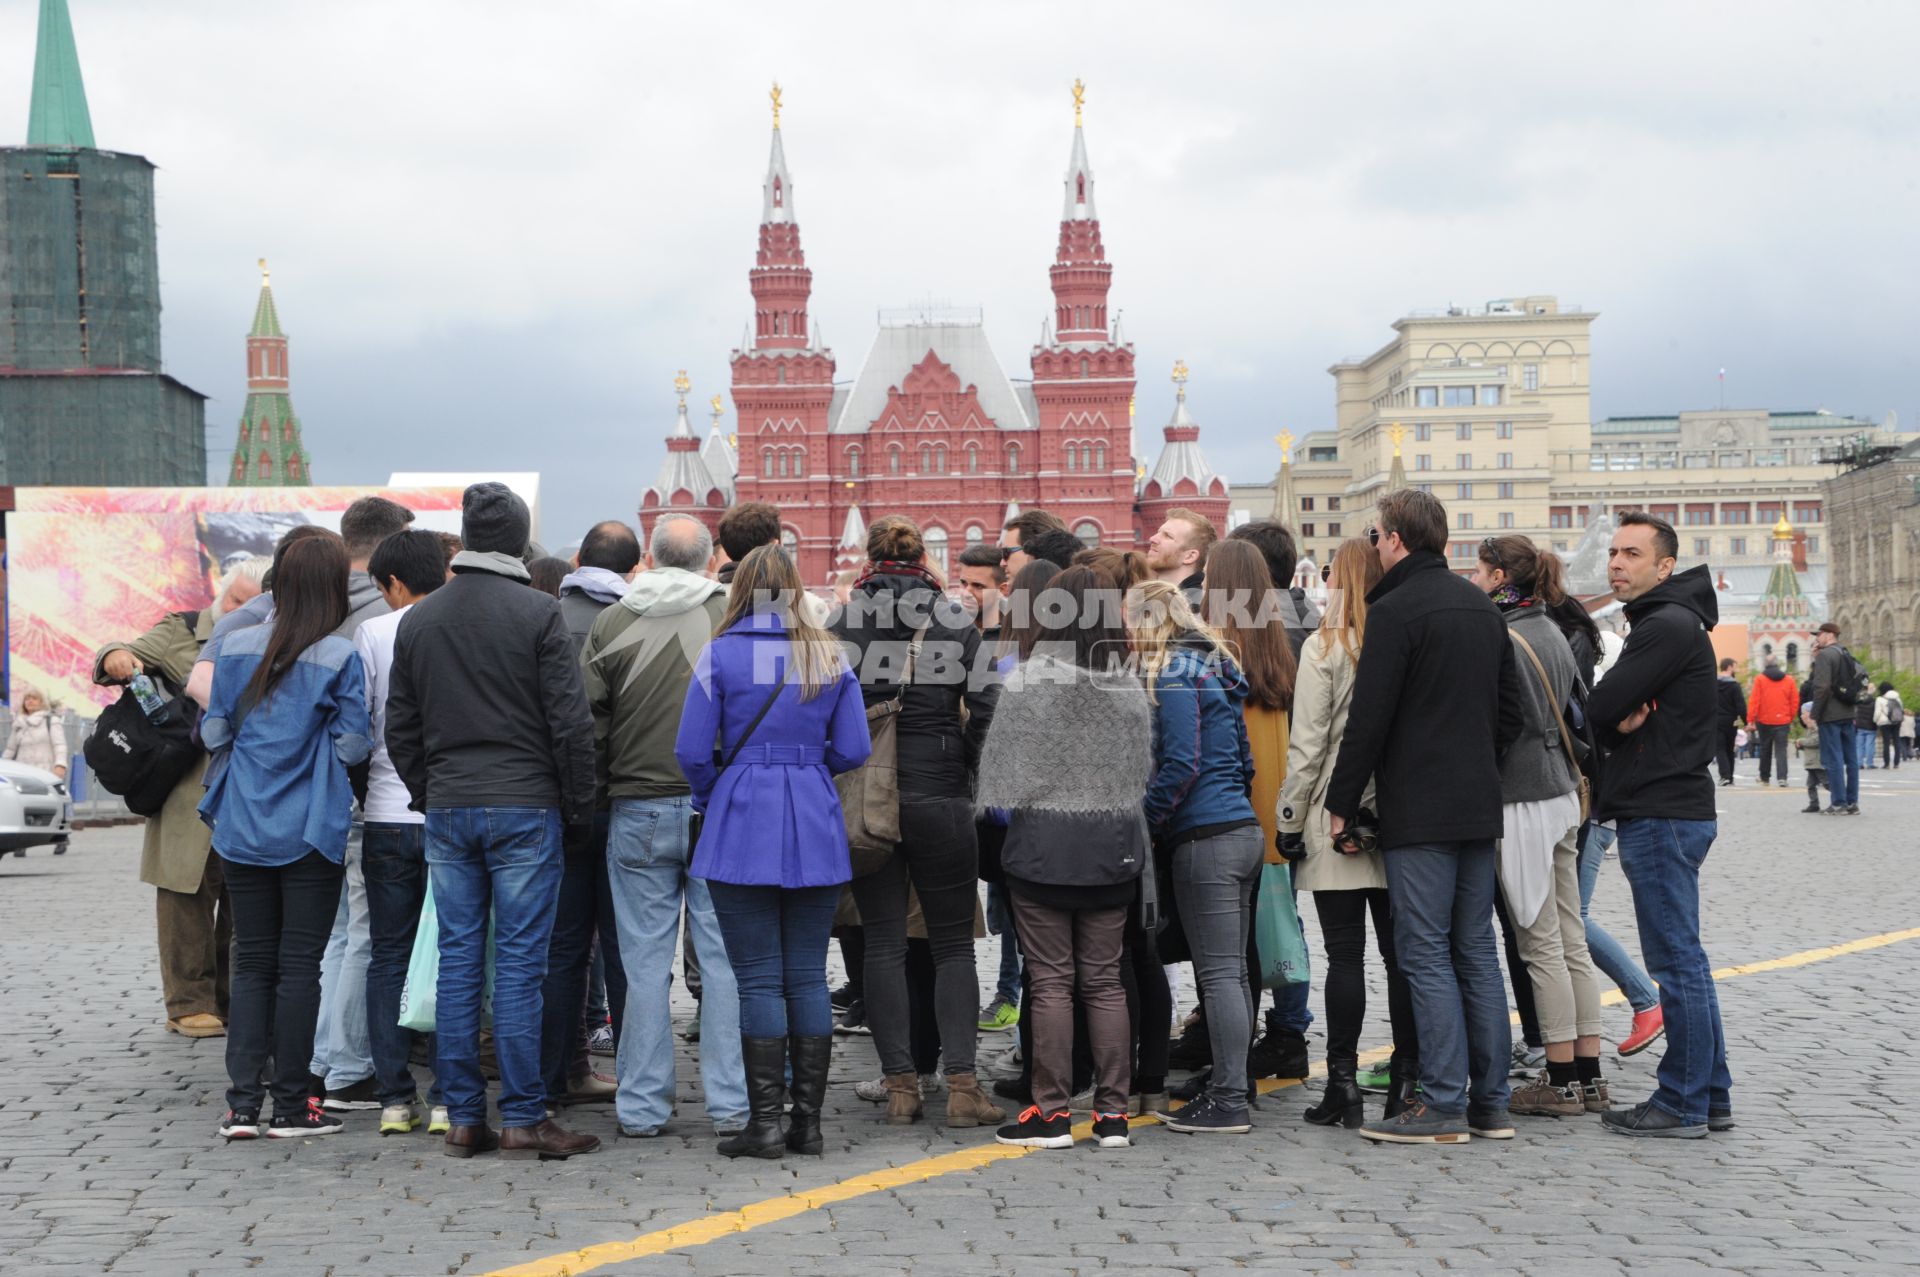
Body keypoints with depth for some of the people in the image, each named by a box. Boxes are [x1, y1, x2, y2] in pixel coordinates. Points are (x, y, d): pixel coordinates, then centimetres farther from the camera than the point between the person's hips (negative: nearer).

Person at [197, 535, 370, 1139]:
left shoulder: (237, 648, 2)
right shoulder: (340, 658, -9)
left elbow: (213, 732, 8)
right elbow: (353, 746, -8)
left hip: (243, 831, 4)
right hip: (311, 833, -4)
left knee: (252, 963, 10)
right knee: (299, 965, 3)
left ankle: (243, 1104, 7)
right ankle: (291, 1106, 7)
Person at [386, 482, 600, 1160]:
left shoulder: (419, 618, 9)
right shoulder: (538, 612, -6)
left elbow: (400, 728, 12)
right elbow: (571, 722, -8)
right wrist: (579, 808, 1)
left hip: (447, 808, 4)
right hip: (525, 807, -4)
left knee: (457, 961, 7)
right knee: (519, 963, -2)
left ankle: (462, 1117, 10)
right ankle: (523, 1117, 0)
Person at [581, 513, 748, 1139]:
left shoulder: (610, 624, -1)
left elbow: (589, 724, 1)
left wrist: (597, 791, 14)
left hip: (638, 812, 1)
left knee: (645, 961, 7)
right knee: (725, 958, 5)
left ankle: (642, 1106, 11)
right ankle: (731, 1103, 6)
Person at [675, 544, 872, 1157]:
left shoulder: (721, 654, -5)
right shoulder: (830, 657, 5)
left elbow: (692, 750, -7)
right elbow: (854, 750, 3)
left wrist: (708, 799, 11)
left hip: (743, 830, -3)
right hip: (815, 830, 3)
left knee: (759, 979, 0)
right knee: (808, 976, 8)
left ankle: (764, 1123, 1)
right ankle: (808, 1122, 10)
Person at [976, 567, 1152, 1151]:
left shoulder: (1026, 683, -13)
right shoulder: (1130, 687, 0)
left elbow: (1000, 773, -5)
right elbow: (1143, 772, 10)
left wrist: (1015, 815, 12)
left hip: (1043, 847, -4)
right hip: (1112, 850, 4)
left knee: (1051, 981, 2)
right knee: (1105, 979, 9)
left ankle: (1052, 1112, 5)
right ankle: (1112, 1112, 11)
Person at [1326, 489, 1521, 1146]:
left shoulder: (1395, 610, -12)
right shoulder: (1482, 607, 14)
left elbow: (1368, 720, -14)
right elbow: (1510, 710, 18)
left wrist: (1341, 804, -7)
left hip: (1419, 813, -8)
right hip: (1479, 807, 8)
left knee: (1426, 955, -4)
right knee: (1477, 952, 11)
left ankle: (1444, 1107, -4)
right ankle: (1491, 1104, 14)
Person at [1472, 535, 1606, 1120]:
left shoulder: (1502, 639, -15)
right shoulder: (1552, 633, 12)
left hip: (1523, 802, -9)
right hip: (1562, 794, 9)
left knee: (1543, 946, -3)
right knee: (1572, 941, 11)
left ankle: (1562, 1081, 2)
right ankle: (1588, 1074, 15)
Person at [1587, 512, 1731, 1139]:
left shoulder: (1668, 626, -14)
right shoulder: (1661, 623, 19)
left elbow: (1599, 709, -18)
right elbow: (1610, 715, 14)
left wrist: (1621, 719, 3)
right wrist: (1626, 720, -8)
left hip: (1662, 816, -11)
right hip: (1663, 810, 11)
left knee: (1677, 962, -6)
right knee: (1684, 961, 14)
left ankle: (1682, 1105, -1)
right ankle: (1710, 1093, 20)